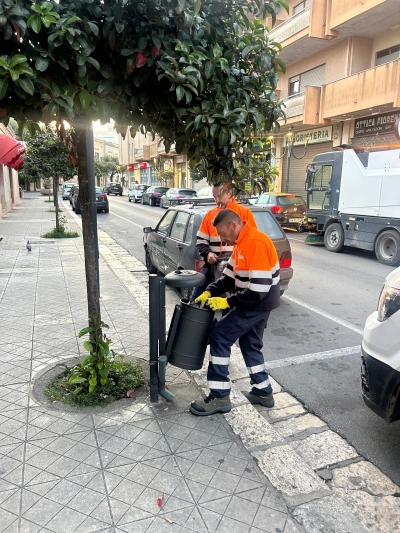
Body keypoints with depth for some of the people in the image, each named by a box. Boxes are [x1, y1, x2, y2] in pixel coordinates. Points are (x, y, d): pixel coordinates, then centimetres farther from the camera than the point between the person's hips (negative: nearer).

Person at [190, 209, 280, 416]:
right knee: (250, 345, 19)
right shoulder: (242, 242, 8)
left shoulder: (255, 242, -25)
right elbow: (230, 275, 13)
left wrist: (228, 302, -21)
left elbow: (259, 289, -28)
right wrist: (209, 292, 0)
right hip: (256, 304, 10)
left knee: (219, 336, -7)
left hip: (257, 304, -10)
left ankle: (220, 397, 0)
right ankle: (263, 391, 31)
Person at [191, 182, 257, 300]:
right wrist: (207, 253, -8)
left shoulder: (245, 212, 3)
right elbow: (201, 241, 13)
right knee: (196, 297, 5)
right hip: (212, 264, 3)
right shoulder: (209, 214, 11)